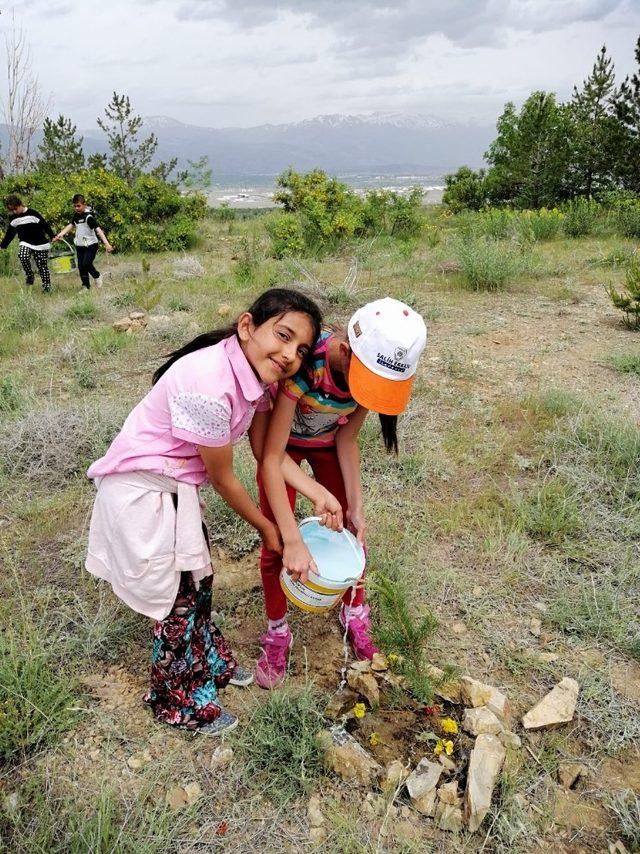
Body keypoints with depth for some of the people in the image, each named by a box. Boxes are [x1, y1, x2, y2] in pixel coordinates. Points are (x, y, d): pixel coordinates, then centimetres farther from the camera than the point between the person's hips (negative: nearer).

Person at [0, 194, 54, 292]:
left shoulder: (32, 213, -14)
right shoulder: (14, 218, 3)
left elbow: (45, 225, -12)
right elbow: (9, 234, 12)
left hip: (40, 244, -4)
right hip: (25, 243, 4)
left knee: (42, 266, 0)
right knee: (23, 256, -26)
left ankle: (47, 286, 11)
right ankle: (29, 277, -8)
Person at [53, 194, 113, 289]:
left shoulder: (88, 216, -18)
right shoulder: (76, 215, 6)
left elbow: (98, 229, -26)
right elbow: (70, 226, 18)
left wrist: (106, 243, -37)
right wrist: (59, 235, 14)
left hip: (91, 245, -7)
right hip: (80, 245, 7)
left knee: (86, 264, -19)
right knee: (81, 266, 5)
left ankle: (97, 277, 8)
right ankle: (86, 286, 15)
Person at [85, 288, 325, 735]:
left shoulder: (256, 373, -7)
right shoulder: (208, 384, -33)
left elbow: (267, 451, -1)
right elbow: (222, 478, -20)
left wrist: (318, 493, -12)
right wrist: (265, 526, -5)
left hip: (176, 486, 8)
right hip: (141, 491, -8)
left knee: (197, 580, 23)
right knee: (177, 599, 9)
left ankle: (211, 664, 49)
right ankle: (182, 703, 34)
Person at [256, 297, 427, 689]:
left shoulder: (376, 367, -27)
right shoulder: (304, 365, -42)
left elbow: (347, 439, -12)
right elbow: (272, 459, -39)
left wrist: (355, 507, -15)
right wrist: (293, 540, -43)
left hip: (328, 442, 4)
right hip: (283, 441, -3)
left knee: (351, 532, 7)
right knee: (276, 543, -2)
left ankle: (355, 615, 32)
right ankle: (277, 633, 21)